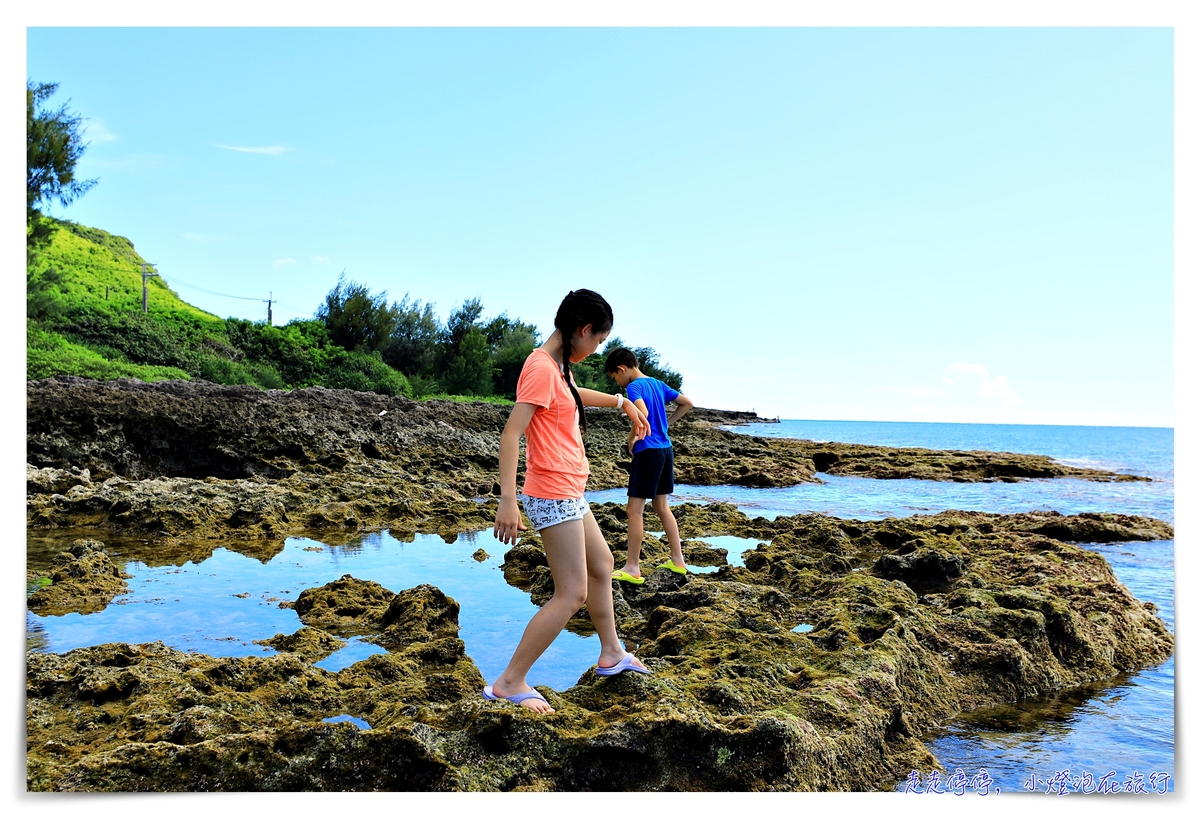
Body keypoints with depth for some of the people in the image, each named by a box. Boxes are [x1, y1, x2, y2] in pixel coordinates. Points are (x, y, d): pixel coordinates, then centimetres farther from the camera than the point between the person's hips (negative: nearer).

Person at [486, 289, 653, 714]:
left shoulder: (557, 367, 10)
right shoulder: (541, 368, -19)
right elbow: (511, 433, -26)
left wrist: (622, 402, 41)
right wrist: (508, 501, -31)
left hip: (568, 494, 11)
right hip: (553, 497, -11)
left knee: (602, 563, 23)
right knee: (572, 594, -7)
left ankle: (611, 654, 40)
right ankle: (509, 683, 0)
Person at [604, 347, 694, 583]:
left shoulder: (634, 387, -12)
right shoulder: (658, 384, 13)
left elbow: (643, 413, -30)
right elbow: (687, 403, 18)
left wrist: (632, 438, -15)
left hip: (648, 451, -8)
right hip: (666, 449, 9)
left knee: (634, 509, -2)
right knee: (661, 506, 17)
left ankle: (632, 568, 0)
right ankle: (678, 560, 21)